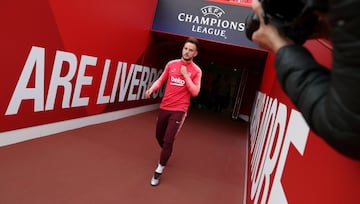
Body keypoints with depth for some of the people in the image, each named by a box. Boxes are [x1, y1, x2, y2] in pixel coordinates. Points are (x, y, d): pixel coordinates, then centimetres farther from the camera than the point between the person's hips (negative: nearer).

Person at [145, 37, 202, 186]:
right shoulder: (171, 64, 5)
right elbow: (161, 80, 11)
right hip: (164, 107, 4)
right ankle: (166, 153, 49)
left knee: (168, 140, -10)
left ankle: (159, 171, 7)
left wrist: (186, 75, -16)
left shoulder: (196, 70, -4)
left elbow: (195, 92, -9)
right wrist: (152, 89, -8)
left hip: (179, 110, -4)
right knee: (159, 136, 17)